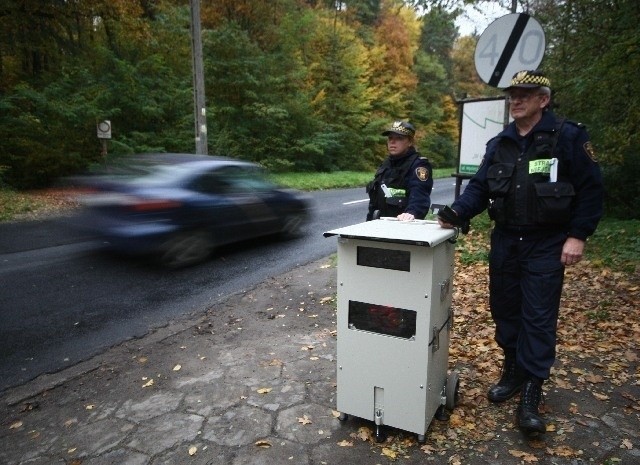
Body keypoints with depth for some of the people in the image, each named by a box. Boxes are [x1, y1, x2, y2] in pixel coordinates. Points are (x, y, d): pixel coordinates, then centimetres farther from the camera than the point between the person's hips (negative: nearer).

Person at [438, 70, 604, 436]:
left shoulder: (569, 137, -5)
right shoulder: (499, 144, 9)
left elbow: (591, 189, -5)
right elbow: (479, 187, 5)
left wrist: (578, 236, -12)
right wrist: (457, 213, -13)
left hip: (546, 245, -5)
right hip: (505, 241, 5)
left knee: (538, 317, -3)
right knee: (505, 309, 12)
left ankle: (531, 394, 7)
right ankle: (513, 371, 30)